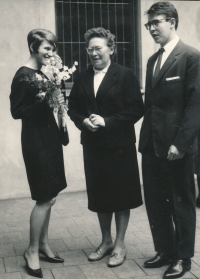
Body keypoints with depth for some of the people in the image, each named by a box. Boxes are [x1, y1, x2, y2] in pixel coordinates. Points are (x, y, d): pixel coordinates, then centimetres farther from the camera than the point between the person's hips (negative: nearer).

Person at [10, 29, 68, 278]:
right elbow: (17, 111, -15)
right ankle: (32, 251, 13)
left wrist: (57, 100, -3)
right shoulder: (23, 76, -12)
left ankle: (43, 243, 29)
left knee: (49, 197, 14)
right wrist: (45, 103, -23)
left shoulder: (45, 73, 10)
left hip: (50, 137, 8)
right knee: (44, 198, -2)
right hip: (36, 140, -8)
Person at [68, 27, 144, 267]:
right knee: (99, 195, 13)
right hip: (92, 146, 5)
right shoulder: (82, 78, 9)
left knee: (120, 195, 5)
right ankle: (106, 241, 30)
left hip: (119, 146, -5)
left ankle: (119, 245, 20)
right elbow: (73, 108, 11)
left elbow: (136, 110, -12)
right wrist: (83, 121, -10)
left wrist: (107, 121, -18)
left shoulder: (125, 75, -7)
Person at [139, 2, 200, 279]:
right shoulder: (153, 60, 16)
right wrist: (145, 138, 10)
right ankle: (165, 251, 29)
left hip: (176, 145, -7)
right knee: (155, 201, 13)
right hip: (151, 145, 7)